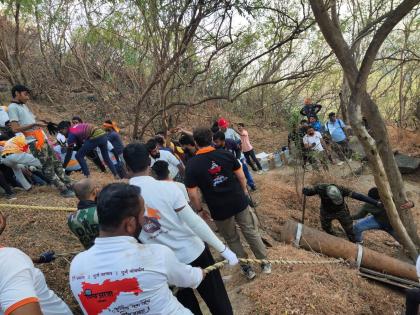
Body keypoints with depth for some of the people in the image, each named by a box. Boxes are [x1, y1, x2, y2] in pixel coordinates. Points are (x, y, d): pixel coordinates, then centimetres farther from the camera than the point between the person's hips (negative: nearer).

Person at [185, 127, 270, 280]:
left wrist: (199, 210, 1)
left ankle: (246, 268, 32)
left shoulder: (192, 164, -14)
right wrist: (244, 191, 16)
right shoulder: (225, 154, -7)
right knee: (251, 232, 19)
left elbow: (192, 193, -13)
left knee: (232, 239, 19)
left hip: (219, 209, -2)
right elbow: (240, 175, -1)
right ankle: (265, 262, 32)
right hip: (239, 201, 2)